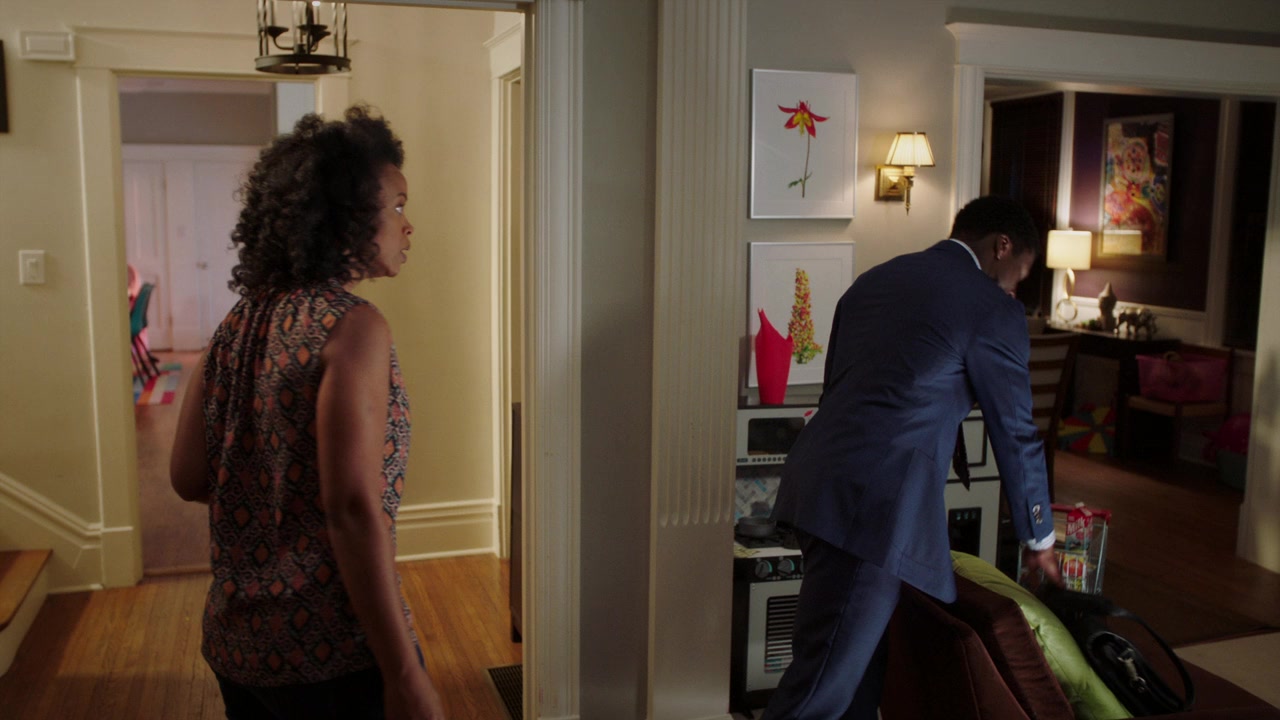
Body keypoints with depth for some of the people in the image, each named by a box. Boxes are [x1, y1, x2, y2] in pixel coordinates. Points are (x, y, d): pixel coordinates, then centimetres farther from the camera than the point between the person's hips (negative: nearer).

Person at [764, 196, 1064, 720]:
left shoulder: (875, 278, 19)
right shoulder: (991, 307, -2)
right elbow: (1015, 433, 4)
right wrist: (1039, 538, 17)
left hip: (818, 483, 8)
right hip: (875, 503, -8)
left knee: (862, 657, 19)